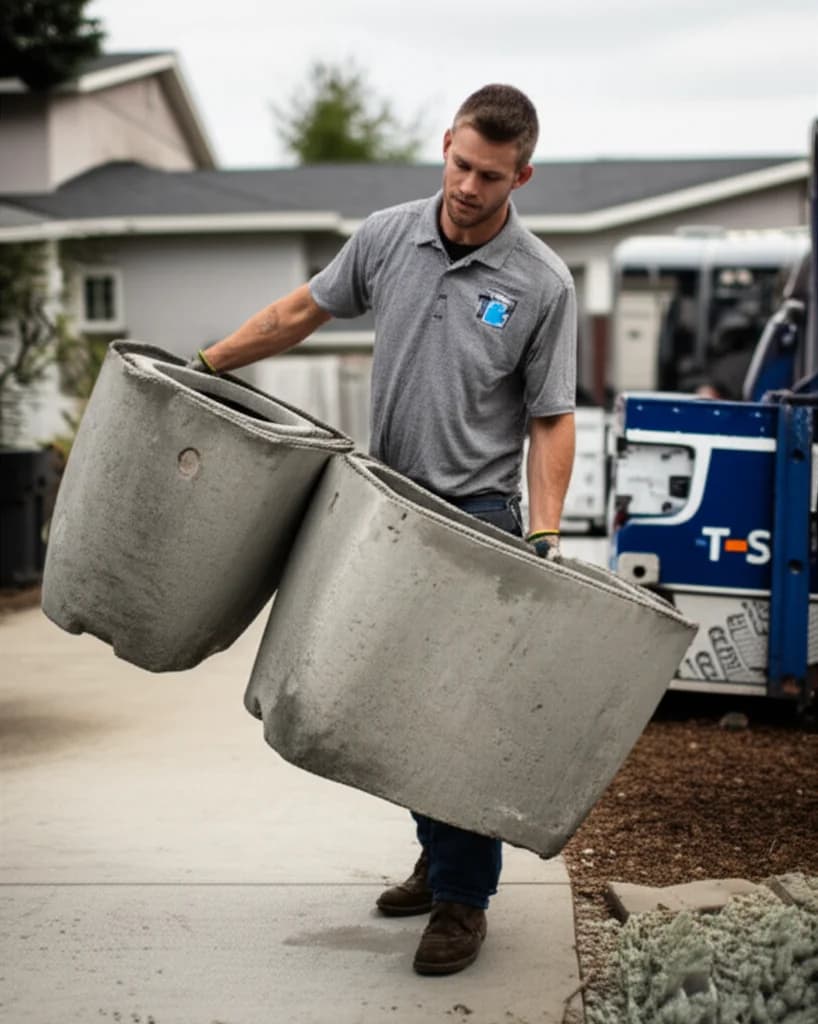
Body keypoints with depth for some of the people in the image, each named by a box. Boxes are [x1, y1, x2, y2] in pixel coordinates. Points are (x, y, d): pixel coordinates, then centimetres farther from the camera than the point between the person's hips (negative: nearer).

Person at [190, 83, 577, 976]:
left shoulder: (542, 284, -10)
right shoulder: (386, 237, 1)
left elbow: (549, 422, -8)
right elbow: (303, 311, 15)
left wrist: (543, 538, -17)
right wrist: (206, 364, 16)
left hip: (475, 515, -5)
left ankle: (463, 901, 7)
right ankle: (440, 854, 31)